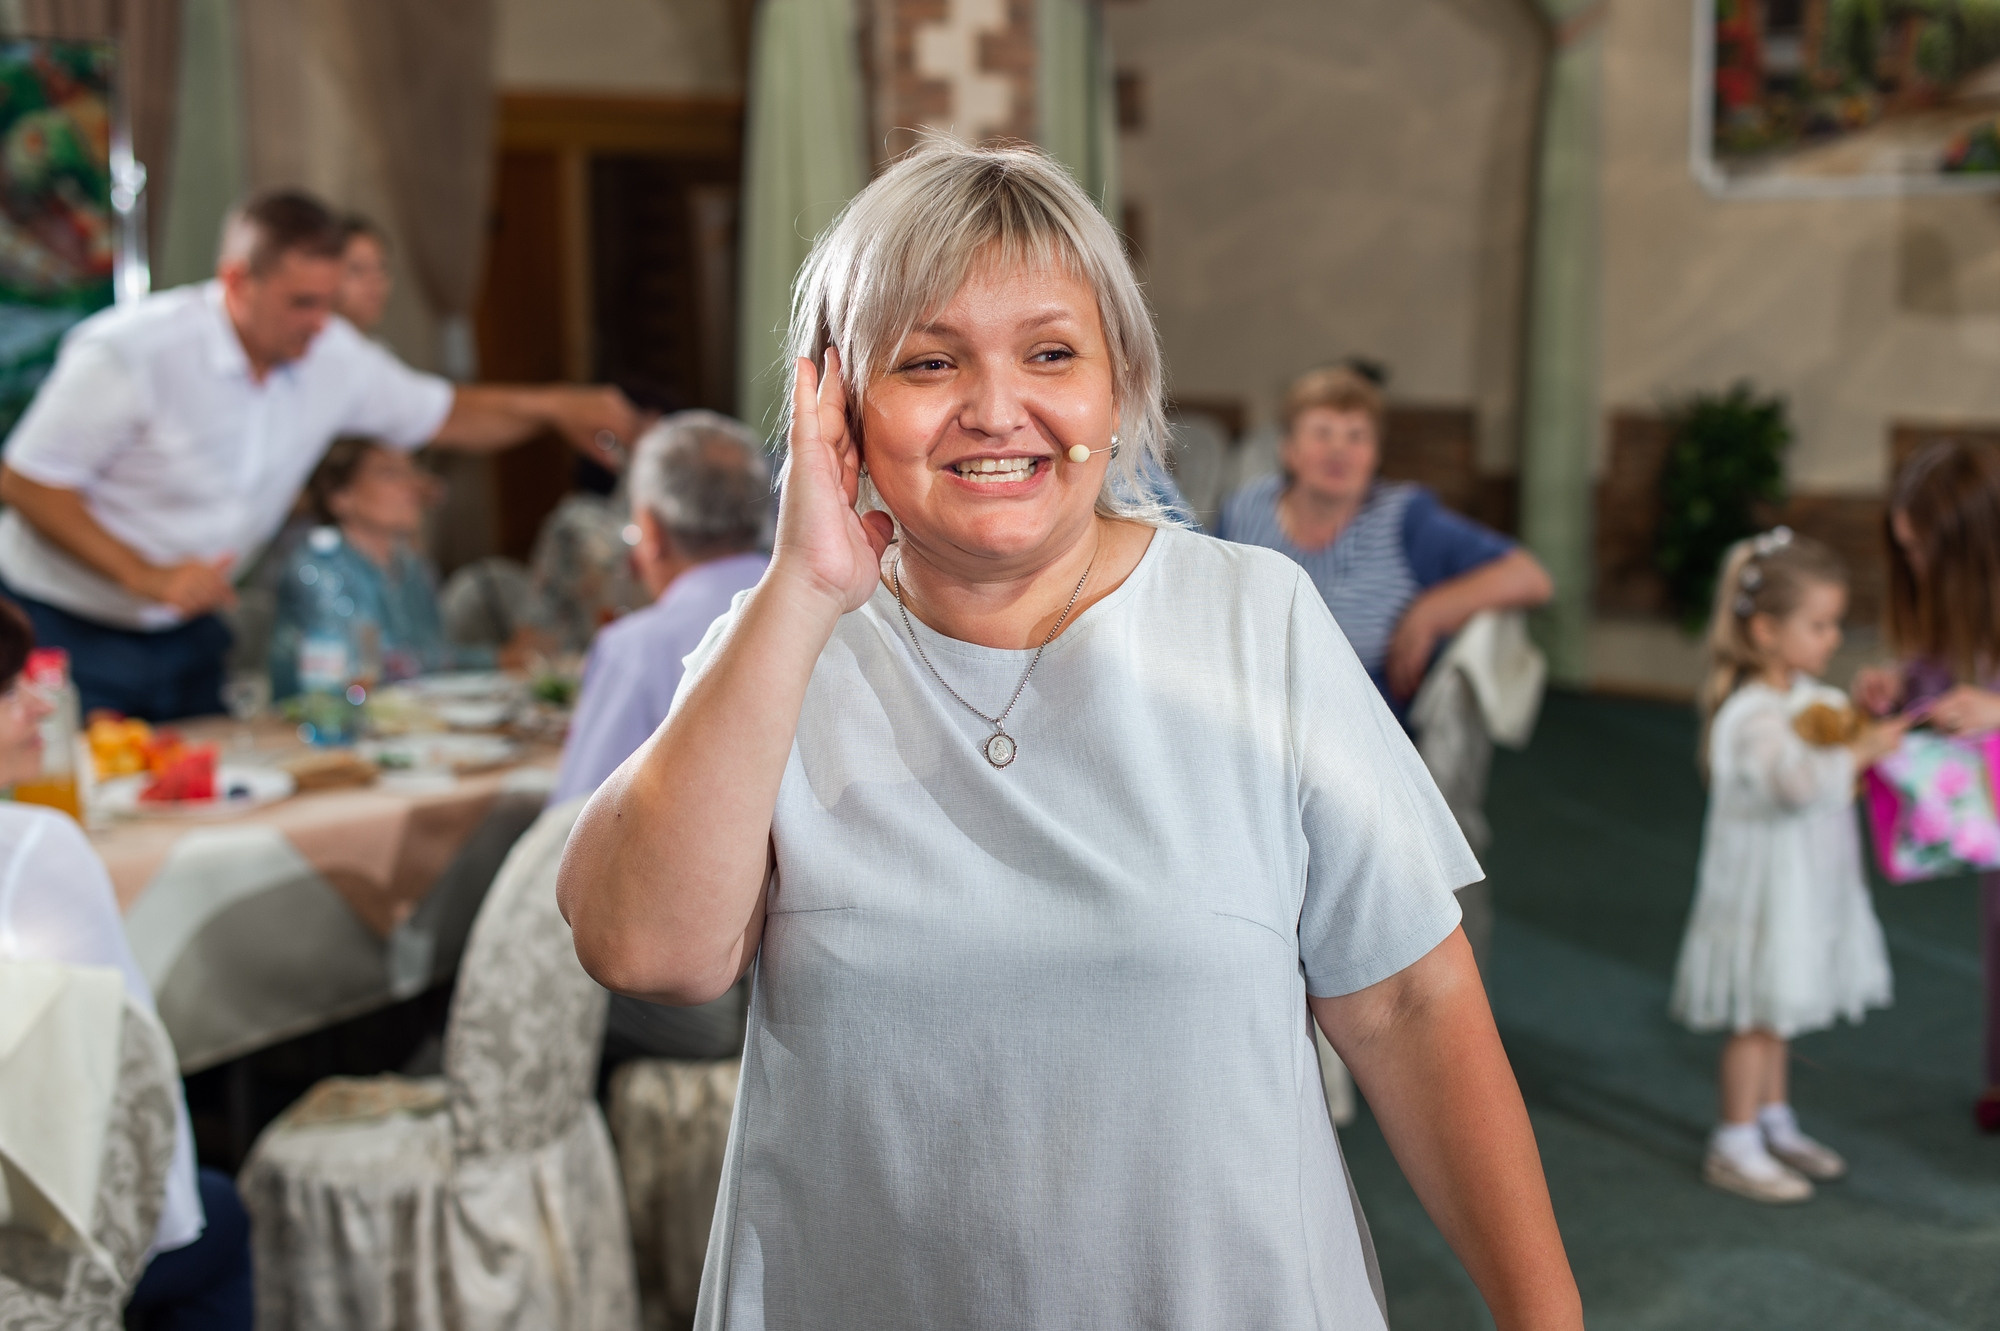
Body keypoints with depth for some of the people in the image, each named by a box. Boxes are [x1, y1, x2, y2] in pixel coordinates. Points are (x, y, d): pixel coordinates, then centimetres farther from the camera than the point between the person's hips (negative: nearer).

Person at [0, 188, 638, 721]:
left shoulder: (333, 356, -5)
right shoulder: (131, 351, -21)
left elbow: (440, 414, 10)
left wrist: (551, 407, -8)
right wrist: (145, 574, -26)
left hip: (184, 633, 5)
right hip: (70, 630, -5)